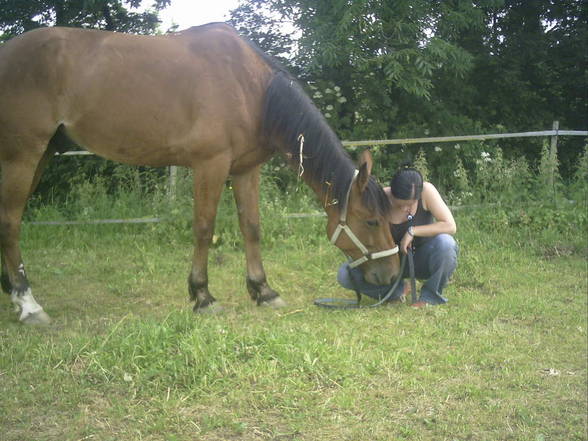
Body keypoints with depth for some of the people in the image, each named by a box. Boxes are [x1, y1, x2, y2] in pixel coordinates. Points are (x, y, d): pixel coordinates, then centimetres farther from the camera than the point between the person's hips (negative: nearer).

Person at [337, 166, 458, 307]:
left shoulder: (427, 191, -20)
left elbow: (450, 226, -25)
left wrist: (413, 231, -29)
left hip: (423, 258, -1)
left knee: (445, 242, -37)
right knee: (345, 274, -20)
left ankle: (430, 296, -10)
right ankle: (397, 291, 3)